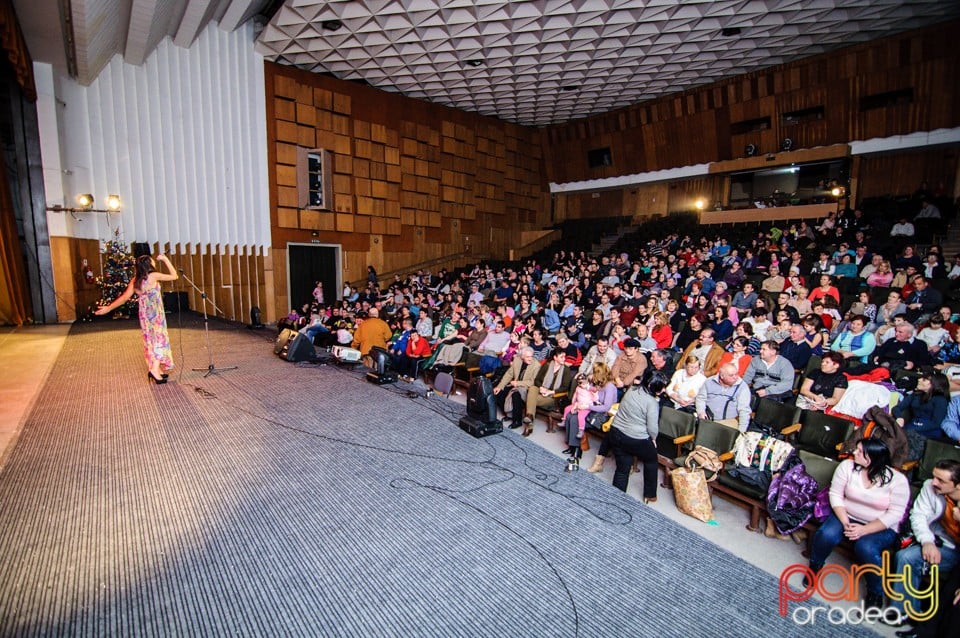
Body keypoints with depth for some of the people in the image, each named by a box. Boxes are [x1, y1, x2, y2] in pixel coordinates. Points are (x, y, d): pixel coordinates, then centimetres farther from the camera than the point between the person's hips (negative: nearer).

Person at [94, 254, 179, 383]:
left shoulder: (135, 280, 3)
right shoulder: (154, 276, -13)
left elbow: (125, 297, -2)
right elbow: (174, 276, -7)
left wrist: (108, 308, 6)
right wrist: (165, 259, -3)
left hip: (144, 313, 6)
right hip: (155, 313, -6)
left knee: (150, 339, 14)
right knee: (159, 338, -2)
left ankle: (154, 368, 21)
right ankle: (155, 369, -15)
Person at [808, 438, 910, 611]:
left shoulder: (897, 480, -14)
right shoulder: (847, 466, -8)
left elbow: (895, 514, -14)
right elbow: (835, 495, -5)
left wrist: (864, 530, -22)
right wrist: (845, 523, -16)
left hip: (881, 527, -2)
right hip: (847, 516, 2)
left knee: (865, 548, -31)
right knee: (826, 534, -26)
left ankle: (875, 592, -2)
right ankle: (815, 566, 6)